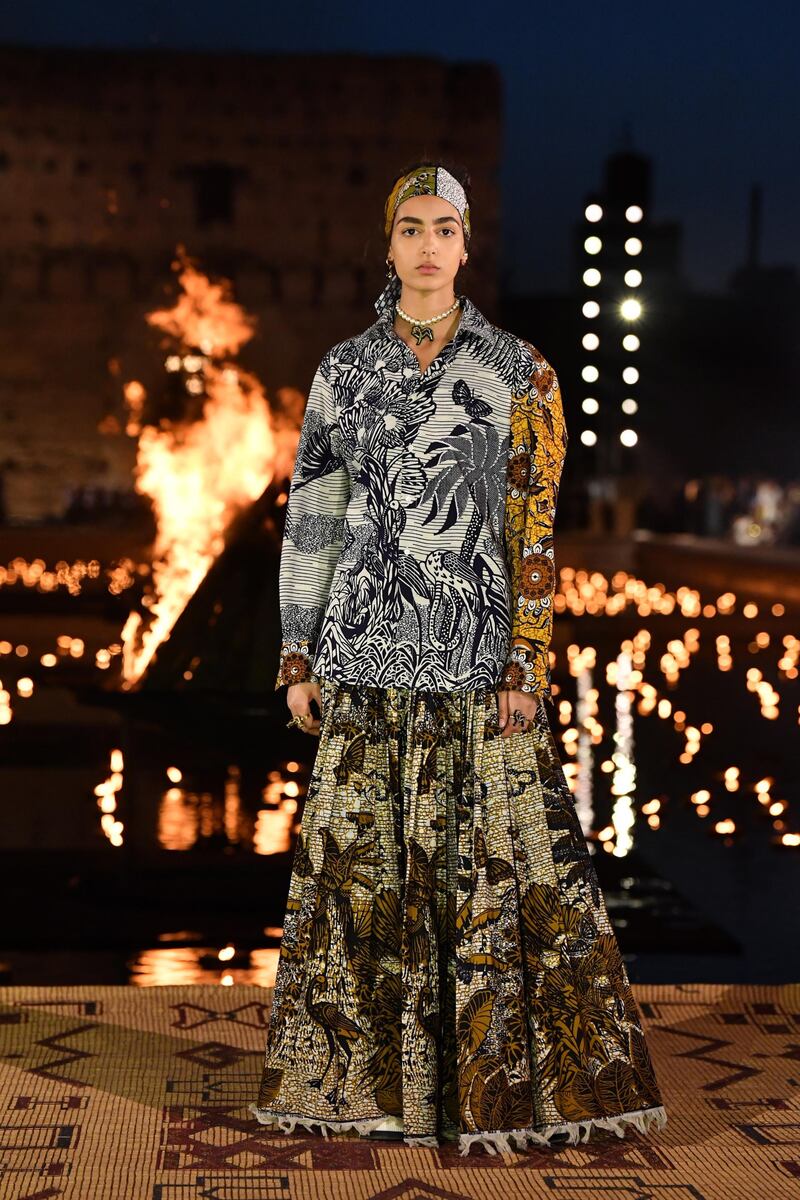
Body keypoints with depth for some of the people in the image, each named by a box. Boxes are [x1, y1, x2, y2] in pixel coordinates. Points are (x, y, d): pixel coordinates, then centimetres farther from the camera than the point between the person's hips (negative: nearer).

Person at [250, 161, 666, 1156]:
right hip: (368, 651, 2)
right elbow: (310, 516, 8)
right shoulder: (344, 370, 7)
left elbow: (535, 529, -1)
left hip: (477, 656, -2)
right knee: (362, 859, 6)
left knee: (492, 860, 0)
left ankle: (502, 1079, 13)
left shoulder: (518, 371, 2)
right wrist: (298, 657, 3)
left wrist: (526, 664, -7)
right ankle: (366, 1073, 19)